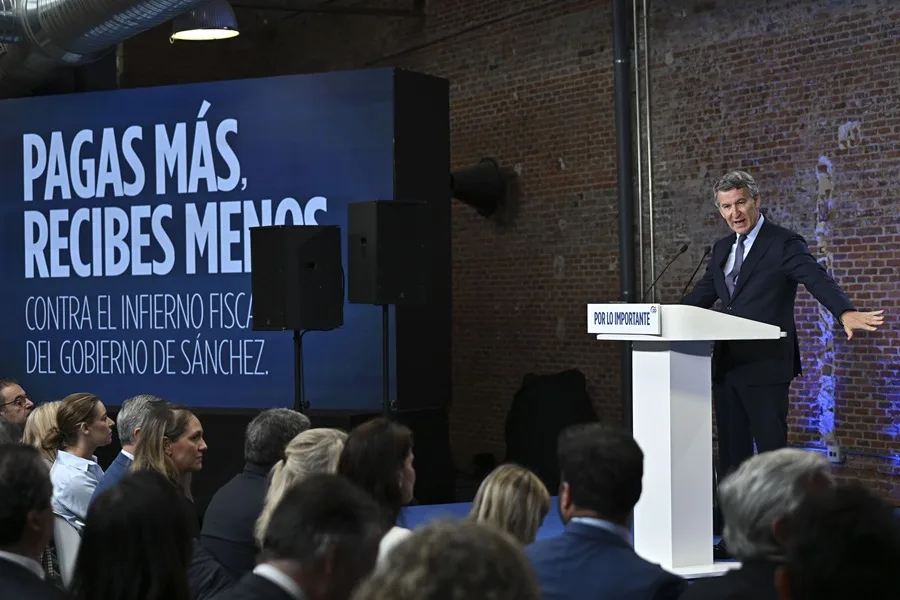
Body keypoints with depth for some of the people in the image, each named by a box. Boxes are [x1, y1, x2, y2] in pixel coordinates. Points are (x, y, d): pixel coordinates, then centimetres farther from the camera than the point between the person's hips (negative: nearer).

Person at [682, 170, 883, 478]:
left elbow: (817, 279, -20)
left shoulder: (784, 244, -7)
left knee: (771, 449, -5)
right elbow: (702, 294, 19)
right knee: (731, 451, 9)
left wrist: (846, 312, -38)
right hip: (726, 365, 7)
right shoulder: (722, 248, 15)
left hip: (766, 365, -7)